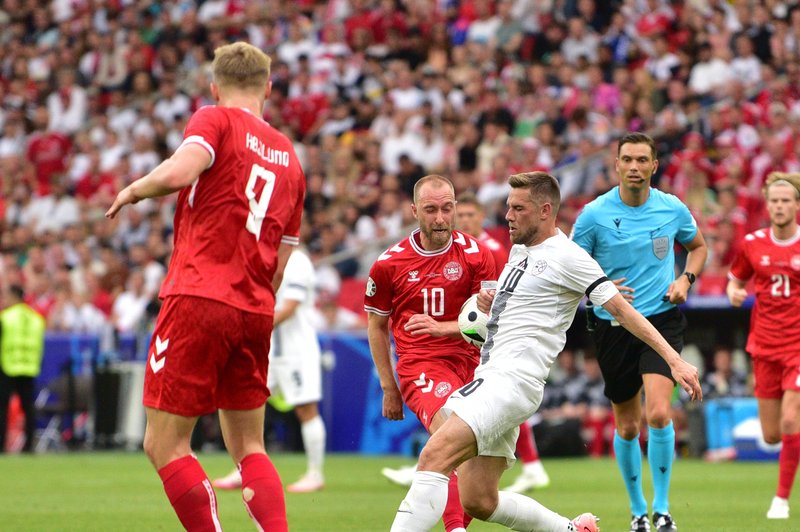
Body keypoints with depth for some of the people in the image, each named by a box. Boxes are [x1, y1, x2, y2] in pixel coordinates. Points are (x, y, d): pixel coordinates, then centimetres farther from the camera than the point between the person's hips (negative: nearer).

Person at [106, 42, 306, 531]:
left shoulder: (215, 120, 0)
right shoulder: (290, 157, 19)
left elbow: (178, 172, -21)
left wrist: (133, 190, -2)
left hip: (200, 297, -7)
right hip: (255, 311, 7)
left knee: (164, 445, -1)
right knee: (249, 448, 13)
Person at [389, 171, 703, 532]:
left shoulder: (567, 256, -5)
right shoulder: (519, 250, 20)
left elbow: (622, 310, -8)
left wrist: (673, 359, -14)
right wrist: (490, 304, 11)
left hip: (514, 379, -10)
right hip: (489, 378, 10)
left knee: (435, 456, -26)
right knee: (479, 503, 7)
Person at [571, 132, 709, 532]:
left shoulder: (673, 209, -1)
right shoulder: (594, 214, -7)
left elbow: (698, 246, 19)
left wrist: (686, 279, 0)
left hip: (663, 320, 0)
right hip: (614, 328, 1)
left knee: (658, 413, -20)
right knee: (627, 427, 8)